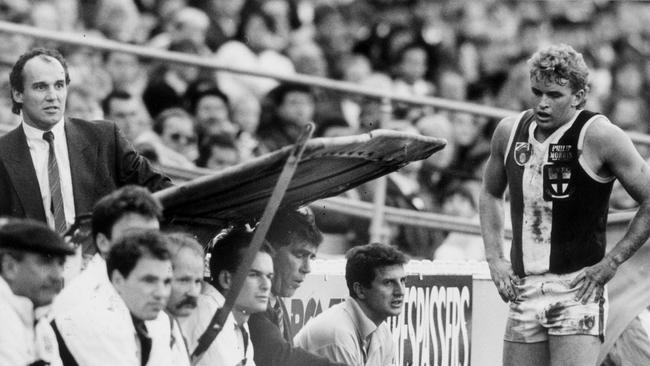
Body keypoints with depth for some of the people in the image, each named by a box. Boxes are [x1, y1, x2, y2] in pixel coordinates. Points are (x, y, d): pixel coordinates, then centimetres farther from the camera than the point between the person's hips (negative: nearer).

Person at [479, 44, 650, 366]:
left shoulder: (599, 137, -9)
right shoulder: (509, 132, 8)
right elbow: (490, 194, 26)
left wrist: (612, 261, -10)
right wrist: (494, 258, 13)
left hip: (578, 288, -6)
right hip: (523, 289, 6)